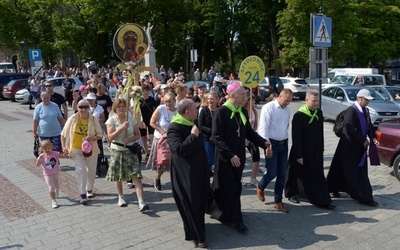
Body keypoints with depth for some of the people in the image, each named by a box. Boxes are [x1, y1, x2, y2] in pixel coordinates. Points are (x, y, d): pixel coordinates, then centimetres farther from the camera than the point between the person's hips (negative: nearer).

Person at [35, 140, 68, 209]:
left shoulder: (55, 154, -13)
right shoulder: (42, 156, -15)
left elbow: (63, 156, -16)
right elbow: (37, 165, -24)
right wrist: (39, 158, -39)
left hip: (55, 173, 2)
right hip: (47, 175, -2)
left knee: (57, 186, 21)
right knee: (51, 187, -13)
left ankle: (56, 193, 56)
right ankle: (53, 201, -3)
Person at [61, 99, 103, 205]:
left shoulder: (93, 120, -7)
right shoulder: (72, 119, -8)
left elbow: (100, 135, -3)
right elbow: (63, 134, 0)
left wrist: (92, 138, -23)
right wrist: (64, 146, -9)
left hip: (91, 149, 2)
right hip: (76, 149, -2)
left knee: (91, 171, 12)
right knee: (81, 170, -14)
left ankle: (89, 190, 37)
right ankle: (83, 195, -5)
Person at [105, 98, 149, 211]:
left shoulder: (131, 118, 2)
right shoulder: (112, 120, -3)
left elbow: (137, 135, 5)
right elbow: (110, 137, -13)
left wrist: (130, 139, -14)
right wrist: (122, 128, -23)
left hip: (130, 150, 0)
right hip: (117, 151, 0)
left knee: (136, 175, -10)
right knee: (118, 176, 12)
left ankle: (141, 202, -15)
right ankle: (121, 197, 35)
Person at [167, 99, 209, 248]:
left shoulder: (191, 123, 8)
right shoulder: (174, 128, -21)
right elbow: (179, 149, -34)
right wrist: (193, 136, -28)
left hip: (198, 170, 9)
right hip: (186, 173, -9)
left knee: (200, 201, 20)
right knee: (191, 205, 2)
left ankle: (197, 228, 39)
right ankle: (197, 236, 15)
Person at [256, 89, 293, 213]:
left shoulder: (287, 109, 11)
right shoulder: (268, 107, -11)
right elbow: (263, 128, -16)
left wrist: (285, 139, 9)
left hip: (283, 144, 6)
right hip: (272, 143, -6)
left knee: (282, 174, 8)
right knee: (272, 173, -6)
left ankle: (278, 201, 21)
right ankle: (260, 187, 27)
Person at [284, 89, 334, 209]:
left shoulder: (319, 113, 2)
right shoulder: (299, 116, -17)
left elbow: (321, 132, 12)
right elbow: (296, 137, -17)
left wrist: (321, 149, 12)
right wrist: (298, 155, -18)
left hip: (316, 152, 5)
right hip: (303, 152, -5)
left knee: (318, 176, 8)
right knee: (300, 175, 11)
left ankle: (324, 201, 16)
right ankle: (292, 194, 32)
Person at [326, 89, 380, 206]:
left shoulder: (365, 110, 9)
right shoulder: (351, 111, -18)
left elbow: (369, 125, 19)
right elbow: (350, 130, -24)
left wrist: (373, 137, 2)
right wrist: (363, 141, -16)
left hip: (361, 146, 9)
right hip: (350, 146, -9)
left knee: (361, 172, 12)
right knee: (351, 172, 2)